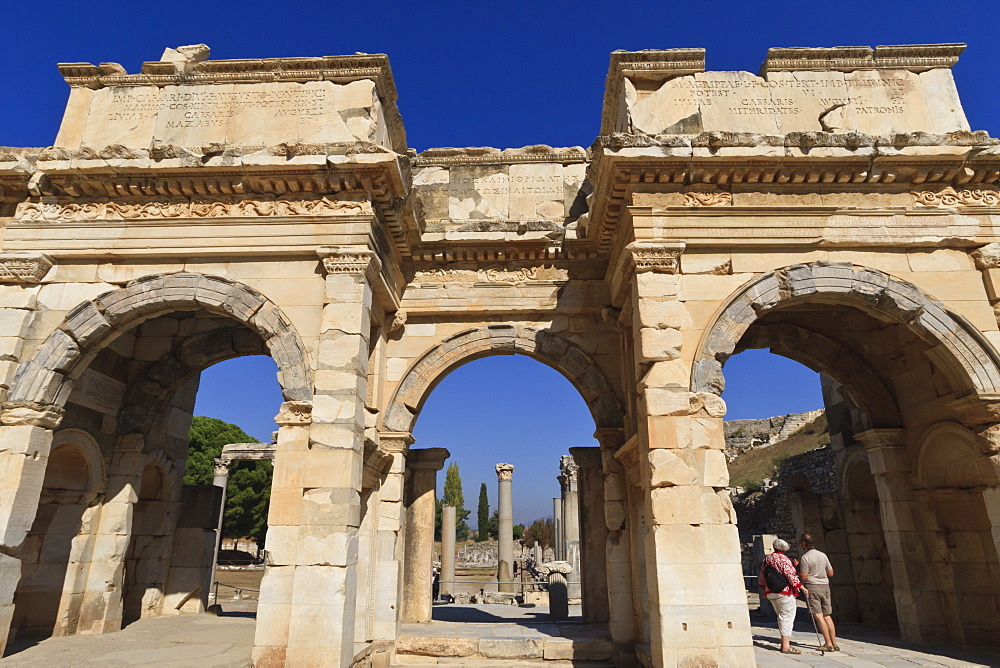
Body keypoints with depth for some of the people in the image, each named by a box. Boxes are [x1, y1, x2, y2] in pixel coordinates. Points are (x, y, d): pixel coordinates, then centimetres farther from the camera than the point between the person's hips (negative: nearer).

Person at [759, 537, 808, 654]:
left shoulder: (766, 559, 11)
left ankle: (784, 642, 20)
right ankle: (786, 646, -2)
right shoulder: (783, 559, -10)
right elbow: (790, 575, -17)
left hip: (770, 592, 7)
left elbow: (761, 577, 16)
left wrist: (764, 589, 28)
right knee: (787, 617, -2)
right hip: (784, 592, -7)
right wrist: (802, 587, -9)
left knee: (781, 616, 17)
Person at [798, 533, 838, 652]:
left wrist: (797, 567, 1)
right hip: (825, 586, 6)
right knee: (827, 616, 13)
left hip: (812, 586, -6)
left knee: (818, 616, -3)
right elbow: (831, 573, 13)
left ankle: (829, 645, -5)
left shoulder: (805, 557, -11)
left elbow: (803, 577, -13)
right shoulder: (823, 555, 7)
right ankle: (835, 644, 15)